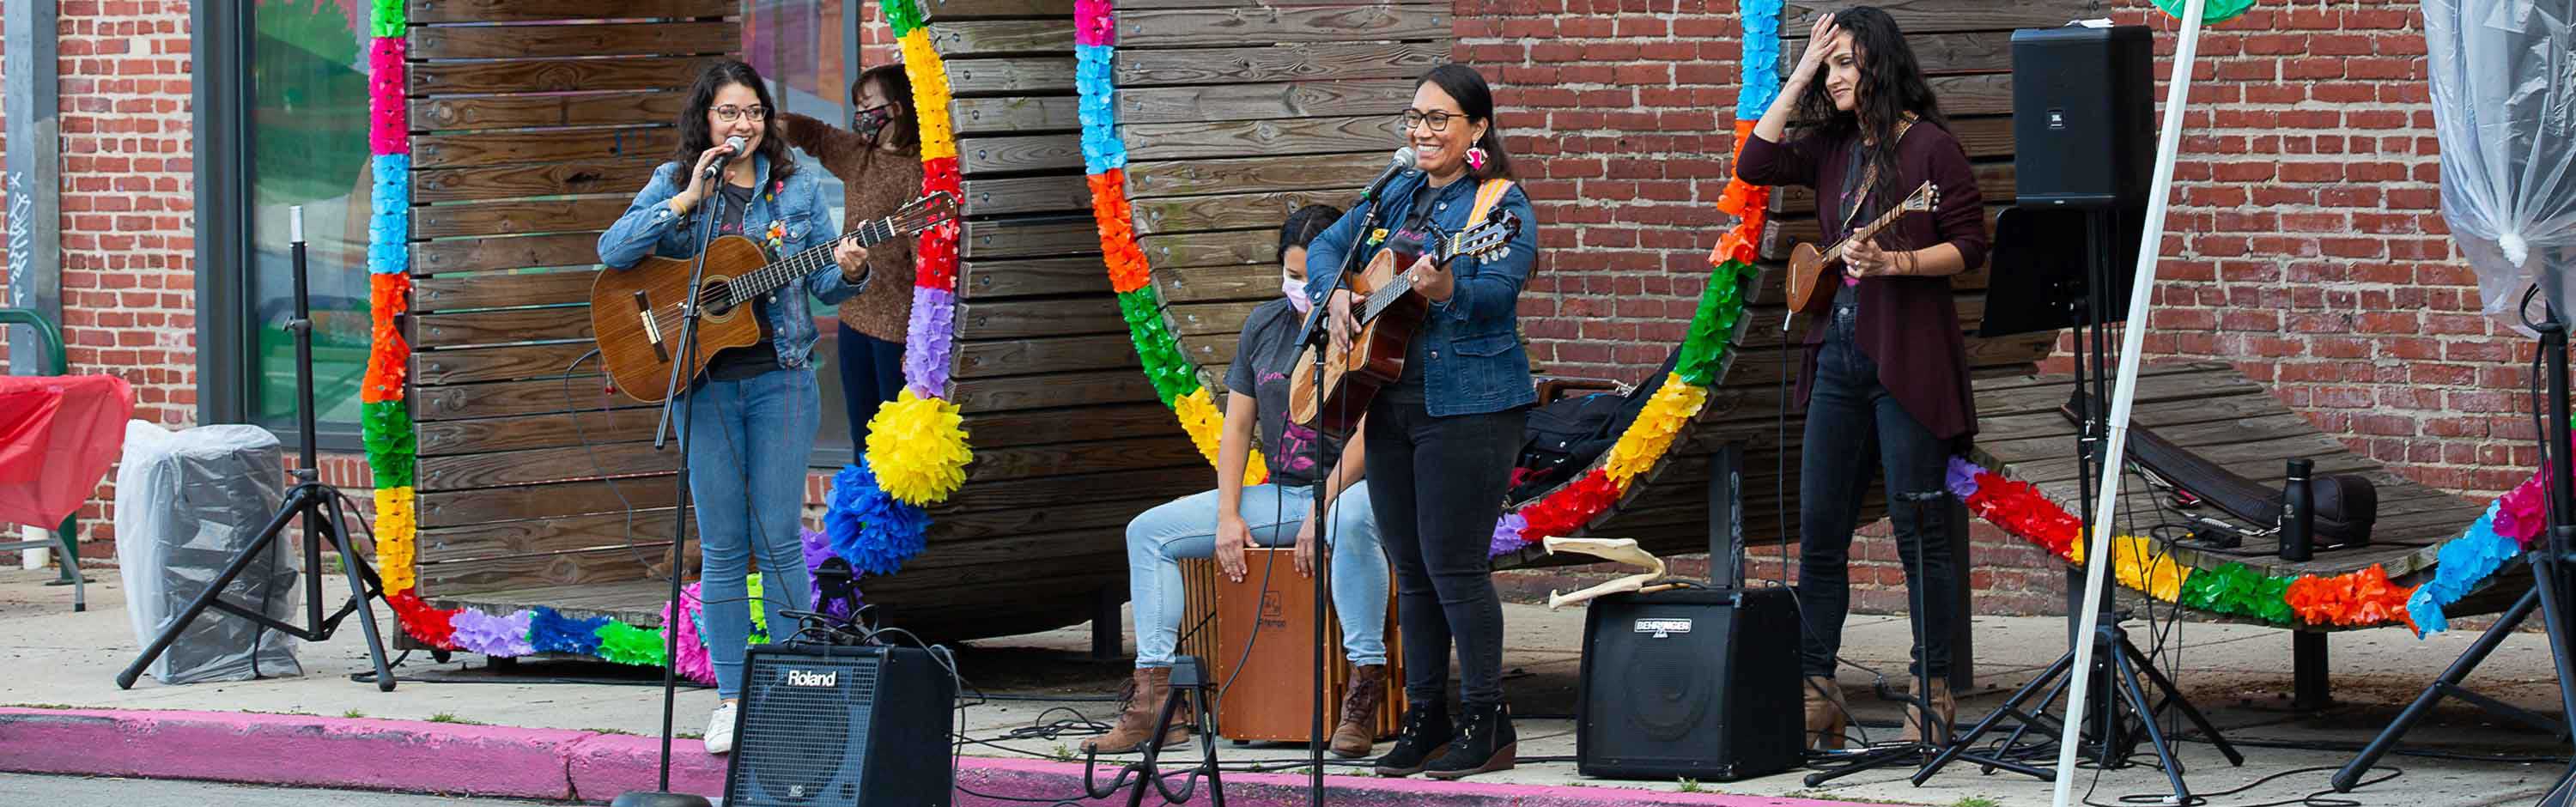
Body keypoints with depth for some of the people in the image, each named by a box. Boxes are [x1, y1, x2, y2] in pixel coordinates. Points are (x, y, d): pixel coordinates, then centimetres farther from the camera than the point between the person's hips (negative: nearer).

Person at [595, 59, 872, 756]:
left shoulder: (794, 187, 6)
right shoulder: (674, 184, 5)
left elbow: (823, 283, 9)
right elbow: (612, 252, -8)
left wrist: (849, 272, -14)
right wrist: (685, 201, -16)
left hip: (780, 378, 0)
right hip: (704, 380, 0)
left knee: (778, 541, -3)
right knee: (722, 547, 3)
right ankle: (732, 699, 9)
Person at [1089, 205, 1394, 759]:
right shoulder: (1265, 325, 11)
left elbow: (1369, 434, -17)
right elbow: (1237, 425, 12)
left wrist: (1322, 512, -24)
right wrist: (1228, 516, 0)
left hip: (1351, 488, -7)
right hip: (1279, 494, 7)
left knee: (1350, 523, -44)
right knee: (1149, 531, -4)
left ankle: (1365, 690, -37)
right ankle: (1154, 701, -12)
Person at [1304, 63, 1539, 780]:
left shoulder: (1500, 203, -6)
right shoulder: (1396, 195, 14)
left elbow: (1498, 288, -21)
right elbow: (1327, 246, 19)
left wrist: (1447, 290, -41)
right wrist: (1338, 295, -1)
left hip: (1467, 405, -7)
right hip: (1392, 402, 7)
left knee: (1452, 565, -10)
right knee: (1411, 569, 10)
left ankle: (1489, 726, -2)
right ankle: (1425, 719, 17)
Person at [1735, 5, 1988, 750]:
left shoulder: (1929, 146, -7)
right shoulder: (1833, 147, 12)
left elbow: (1970, 247, -9)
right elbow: (1754, 165, 3)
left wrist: (1895, 262, -23)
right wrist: (1798, 77, 3)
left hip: (1907, 357, -7)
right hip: (1839, 351, 7)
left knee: (1918, 528, -2)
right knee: (1819, 530, 6)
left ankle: (1933, 695, 4)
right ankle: (1815, 692, 10)